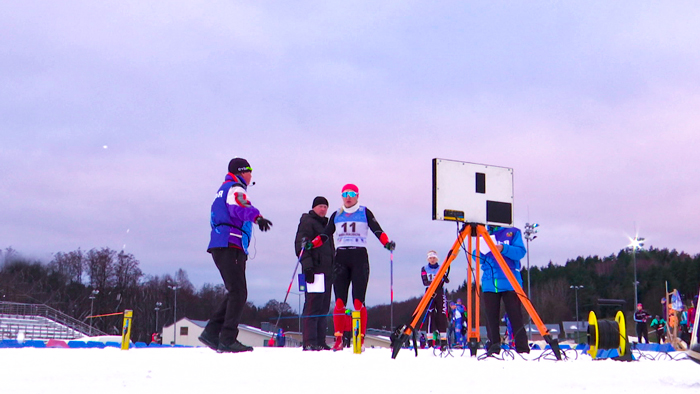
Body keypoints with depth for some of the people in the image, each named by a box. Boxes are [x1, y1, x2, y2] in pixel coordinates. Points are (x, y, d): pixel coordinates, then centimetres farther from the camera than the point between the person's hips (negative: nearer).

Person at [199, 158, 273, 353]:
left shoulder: (223, 189, 27)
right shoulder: (235, 189, -5)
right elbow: (241, 207, -28)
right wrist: (257, 217, -47)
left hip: (219, 247, 10)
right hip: (231, 246, -10)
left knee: (236, 293, 13)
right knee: (238, 293, -11)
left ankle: (211, 332, 11)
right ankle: (227, 339, -13)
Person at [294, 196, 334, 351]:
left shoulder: (325, 224, 26)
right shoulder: (307, 222, -1)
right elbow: (301, 245, -11)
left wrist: (334, 268, 24)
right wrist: (307, 266, -21)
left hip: (326, 271, 9)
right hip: (315, 270, -9)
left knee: (324, 307, 6)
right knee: (313, 305, -12)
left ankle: (320, 342, 8)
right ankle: (309, 342, -12)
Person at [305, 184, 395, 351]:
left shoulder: (364, 212, 8)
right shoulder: (336, 215, 17)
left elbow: (377, 230, -2)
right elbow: (325, 235, 14)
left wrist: (387, 243, -20)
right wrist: (311, 244, -3)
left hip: (359, 257, -3)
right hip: (341, 257, 3)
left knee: (358, 300, -9)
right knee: (339, 301, -5)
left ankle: (360, 338, -7)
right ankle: (338, 338, -4)